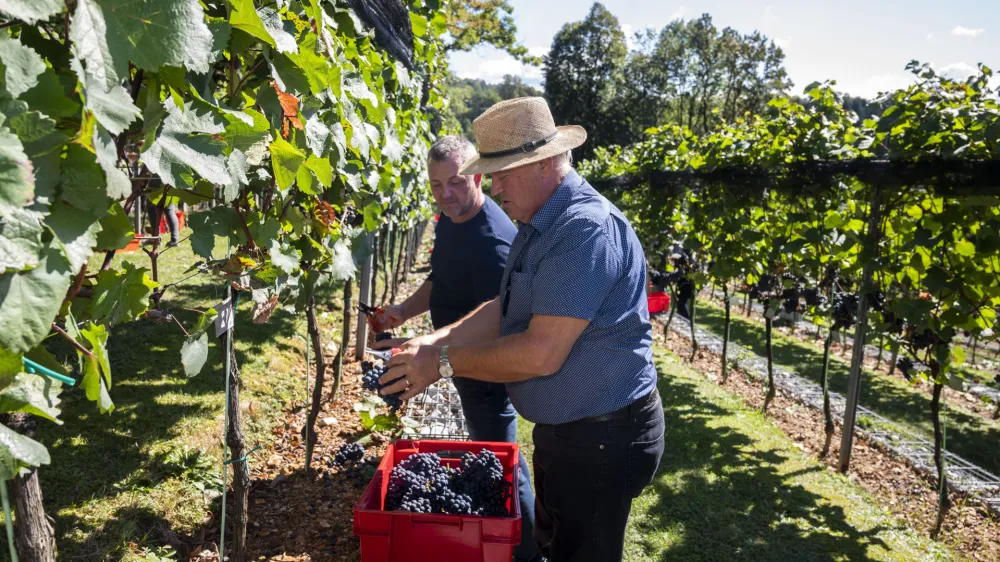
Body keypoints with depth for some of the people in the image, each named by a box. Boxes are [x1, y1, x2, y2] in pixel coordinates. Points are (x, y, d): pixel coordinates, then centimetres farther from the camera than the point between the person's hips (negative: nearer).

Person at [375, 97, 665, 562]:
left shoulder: (587, 229, -27)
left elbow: (541, 353, -30)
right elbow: (504, 311, 9)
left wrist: (443, 362, -20)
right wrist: (435, 341, -5)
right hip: (561, 429, 10)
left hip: (603, 438, -9)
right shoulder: (537, 224, 7)